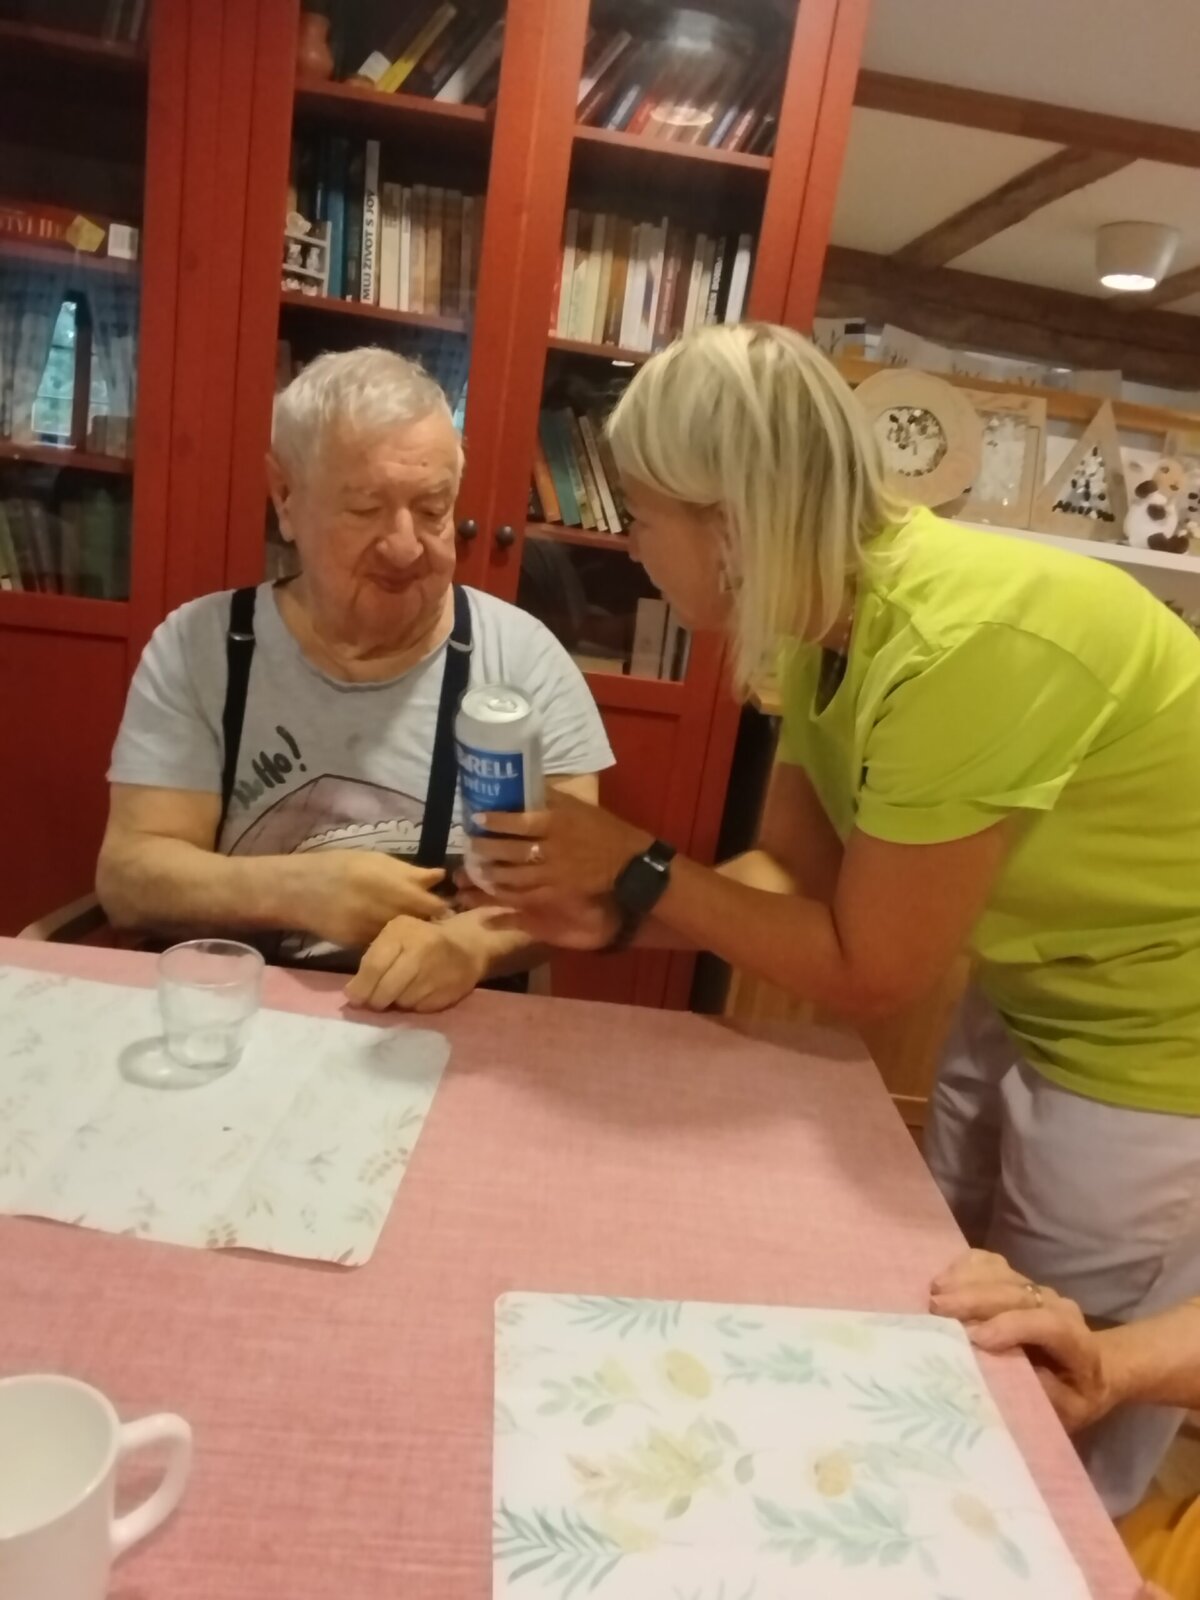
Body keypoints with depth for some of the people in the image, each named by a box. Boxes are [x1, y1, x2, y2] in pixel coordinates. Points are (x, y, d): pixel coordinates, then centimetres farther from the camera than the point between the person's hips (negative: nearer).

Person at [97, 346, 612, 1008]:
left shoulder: (522, 656, -3)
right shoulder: (197, 646, -1)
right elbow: (127, 877, -4)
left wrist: (471, 939, -27)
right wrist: (293, 889, -22)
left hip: (447, 1029, 0)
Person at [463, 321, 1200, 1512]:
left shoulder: (963, 647, -33)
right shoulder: (827, 625, -6)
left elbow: (871, 974, -24)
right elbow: (796, 870, -1)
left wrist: (643, 872, -18)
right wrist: (611, 913, -14)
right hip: (1027, 1016, 8)